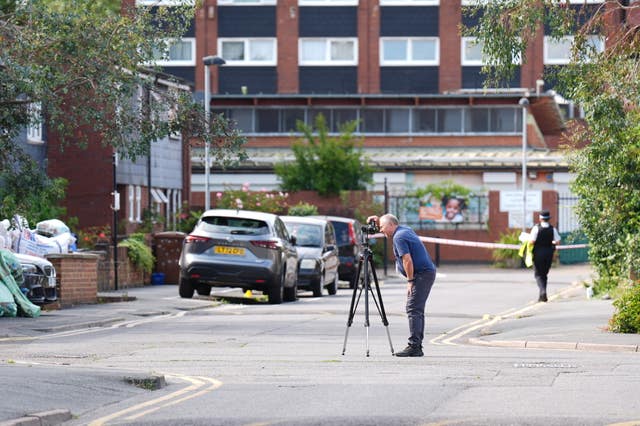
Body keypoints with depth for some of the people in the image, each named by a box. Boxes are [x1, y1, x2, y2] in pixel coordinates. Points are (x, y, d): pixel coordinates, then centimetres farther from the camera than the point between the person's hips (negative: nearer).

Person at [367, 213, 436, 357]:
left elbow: (407, 260, -21)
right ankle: (417, 347, 9)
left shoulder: (399, 237, -13)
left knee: (413, 309, -13)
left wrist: (410, 281, -15)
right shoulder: (405, 230, 16)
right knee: (418, 310, 10)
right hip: (428, 272, 10)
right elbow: (388, 229, 39)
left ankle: (414, 347, -19)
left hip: (421, 274, -10)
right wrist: (378, 221, 23)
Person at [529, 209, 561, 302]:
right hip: (549, 253, 3)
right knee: (544, 274, 16)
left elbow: (532, 241, -17)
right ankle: (542, 295, 16)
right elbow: (557, 241, -3)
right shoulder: (552, 229, -2)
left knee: (538, 274, 5)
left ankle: (543, 291, -18)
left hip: (538, 253, -3)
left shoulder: (536, 228, -11)